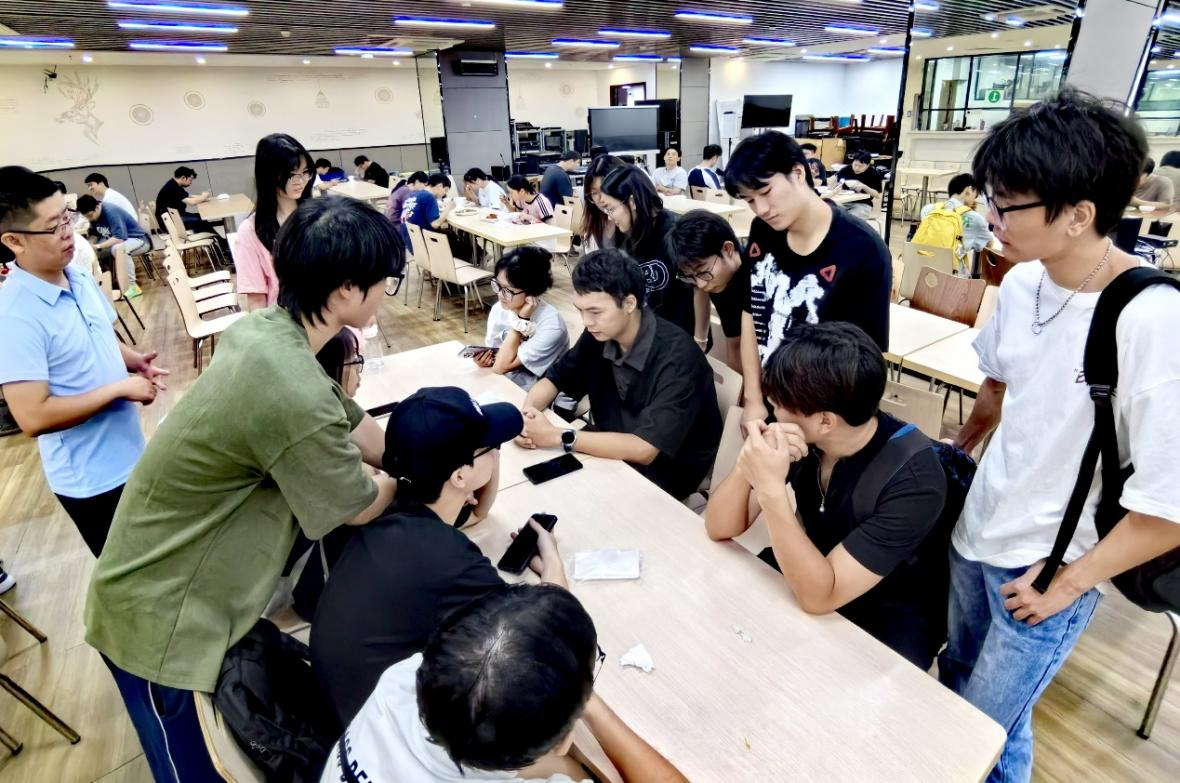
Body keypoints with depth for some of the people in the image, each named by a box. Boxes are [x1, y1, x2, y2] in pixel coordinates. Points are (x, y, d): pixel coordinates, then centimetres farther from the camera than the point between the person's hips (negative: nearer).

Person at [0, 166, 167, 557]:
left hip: (128, 453, 7)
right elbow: (33, 417, -27)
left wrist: (134, 361, -3)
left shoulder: (80, 276, 0)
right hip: (90, 478, -7)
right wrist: (120, 388, -22)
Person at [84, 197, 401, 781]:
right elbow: (360, 505, -18)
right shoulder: (291, 391, -36)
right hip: (162, 621, -7)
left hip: (179, 591, 7)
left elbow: (353, 427, 4)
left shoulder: (264, 330, -8)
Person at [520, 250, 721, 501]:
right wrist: (527, 413, -18)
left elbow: (643, 449, -32)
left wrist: (557, 436, -30)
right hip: (613, 450, 6)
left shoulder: (677, 357, -28)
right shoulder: (599, 336, -10)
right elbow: (554, 379, 4)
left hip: (666, 471, -6)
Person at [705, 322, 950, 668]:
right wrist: (747, 466, -33)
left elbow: (818, 596, -31)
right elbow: (719, 528, -14)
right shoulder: (796, 434, -16)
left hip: (885, 623, -4)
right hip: (812, 573, 5)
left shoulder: (912, 479, -29)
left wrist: (772, 490, -41)